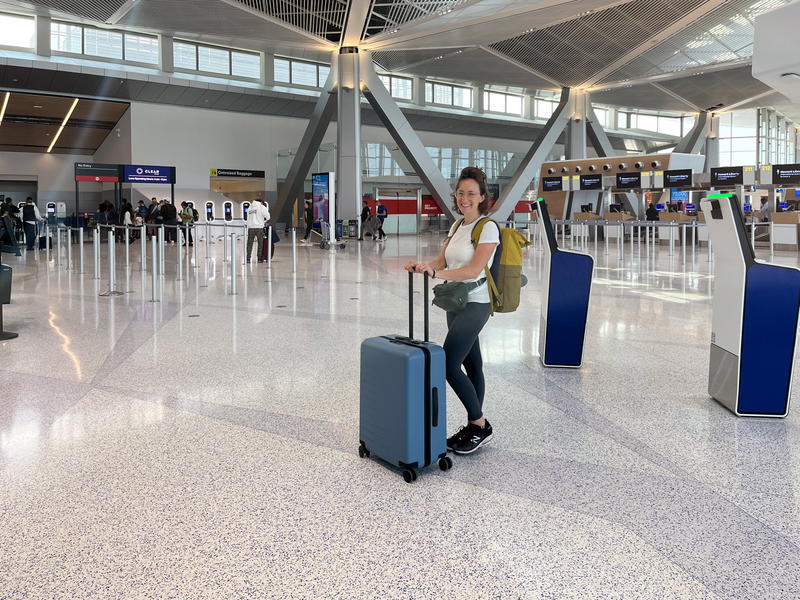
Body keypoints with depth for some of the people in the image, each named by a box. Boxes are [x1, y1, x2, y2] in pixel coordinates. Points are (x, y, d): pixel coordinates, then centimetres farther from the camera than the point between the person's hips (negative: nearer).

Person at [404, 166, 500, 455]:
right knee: (471, 364, 12)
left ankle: (480, 425, 1)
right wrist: (423, 266, -13)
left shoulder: (487, 227, -12)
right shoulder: (458, 225, 12)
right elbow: (442, 260, 9)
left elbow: (474, 269, -22)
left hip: (475, 304, -8)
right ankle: (474, 426, 20)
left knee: (448, 363, -12)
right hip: (456, 301, 8)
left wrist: (436, 272, -33)